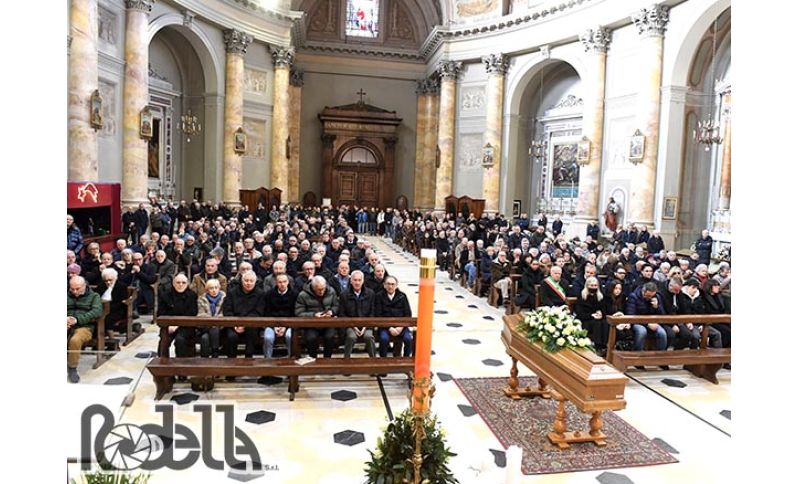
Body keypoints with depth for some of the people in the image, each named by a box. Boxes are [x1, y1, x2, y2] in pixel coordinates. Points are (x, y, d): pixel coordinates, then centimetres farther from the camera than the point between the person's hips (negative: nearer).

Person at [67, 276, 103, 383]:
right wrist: (66, 319, -11)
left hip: (85, 326, -3)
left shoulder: (94, 296, 13)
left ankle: (72, 369, -16)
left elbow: (97, 311, -5)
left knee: (75, 340, -35)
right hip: (68, 326, 3)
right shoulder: (67, 296, 24)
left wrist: (77, 319, -16)